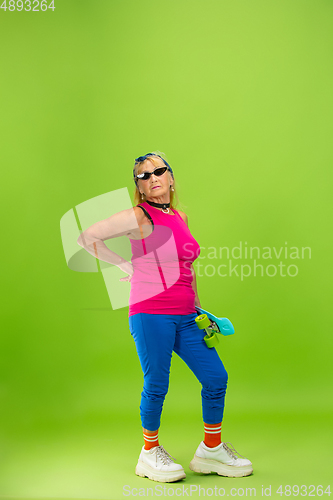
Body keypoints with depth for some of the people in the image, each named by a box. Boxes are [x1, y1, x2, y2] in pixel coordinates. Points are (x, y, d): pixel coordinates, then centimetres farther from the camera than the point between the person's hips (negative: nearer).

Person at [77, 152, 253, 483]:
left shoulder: (181, 218, 14)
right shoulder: (138, 217, -6)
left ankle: (212, 450, 24)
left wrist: (198, 306, 20)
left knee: (216, 378, 6)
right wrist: (126, 266, -5)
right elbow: (86, 238, -6)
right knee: (156, 386, -1)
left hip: (185, 317, 7)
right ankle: (150, 453, 23)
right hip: (150, 313, -6)